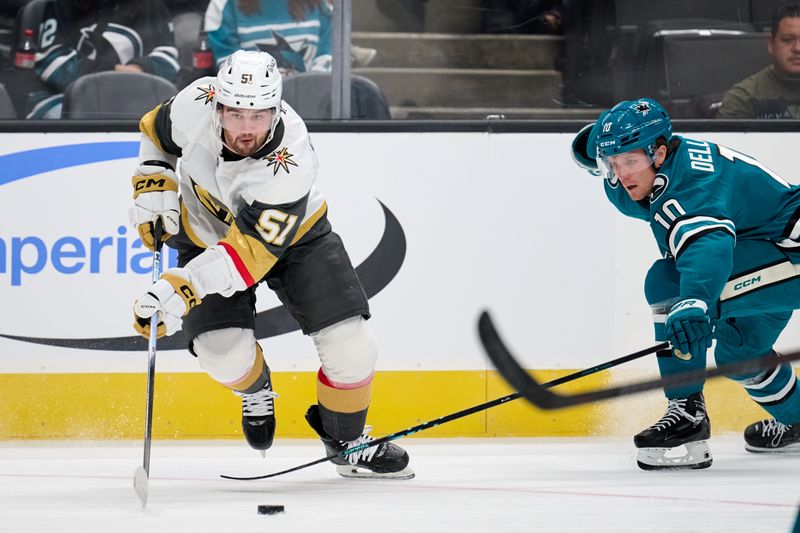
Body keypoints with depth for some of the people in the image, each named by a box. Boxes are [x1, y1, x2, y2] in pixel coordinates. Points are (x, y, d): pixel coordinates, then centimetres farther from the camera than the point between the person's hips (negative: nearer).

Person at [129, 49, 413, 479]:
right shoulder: (196, 105, -29)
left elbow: (250, 252, -42)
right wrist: (154, 191, -14)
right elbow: (156, 131, -3)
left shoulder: (292, 164, -38)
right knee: (225, 354, -18)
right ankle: (256, 389, 20)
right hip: (208, 231, 2)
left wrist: (180, 289, -51)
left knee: (349, 345, -11)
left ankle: (348, 443, 17)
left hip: (292, 234, -2)